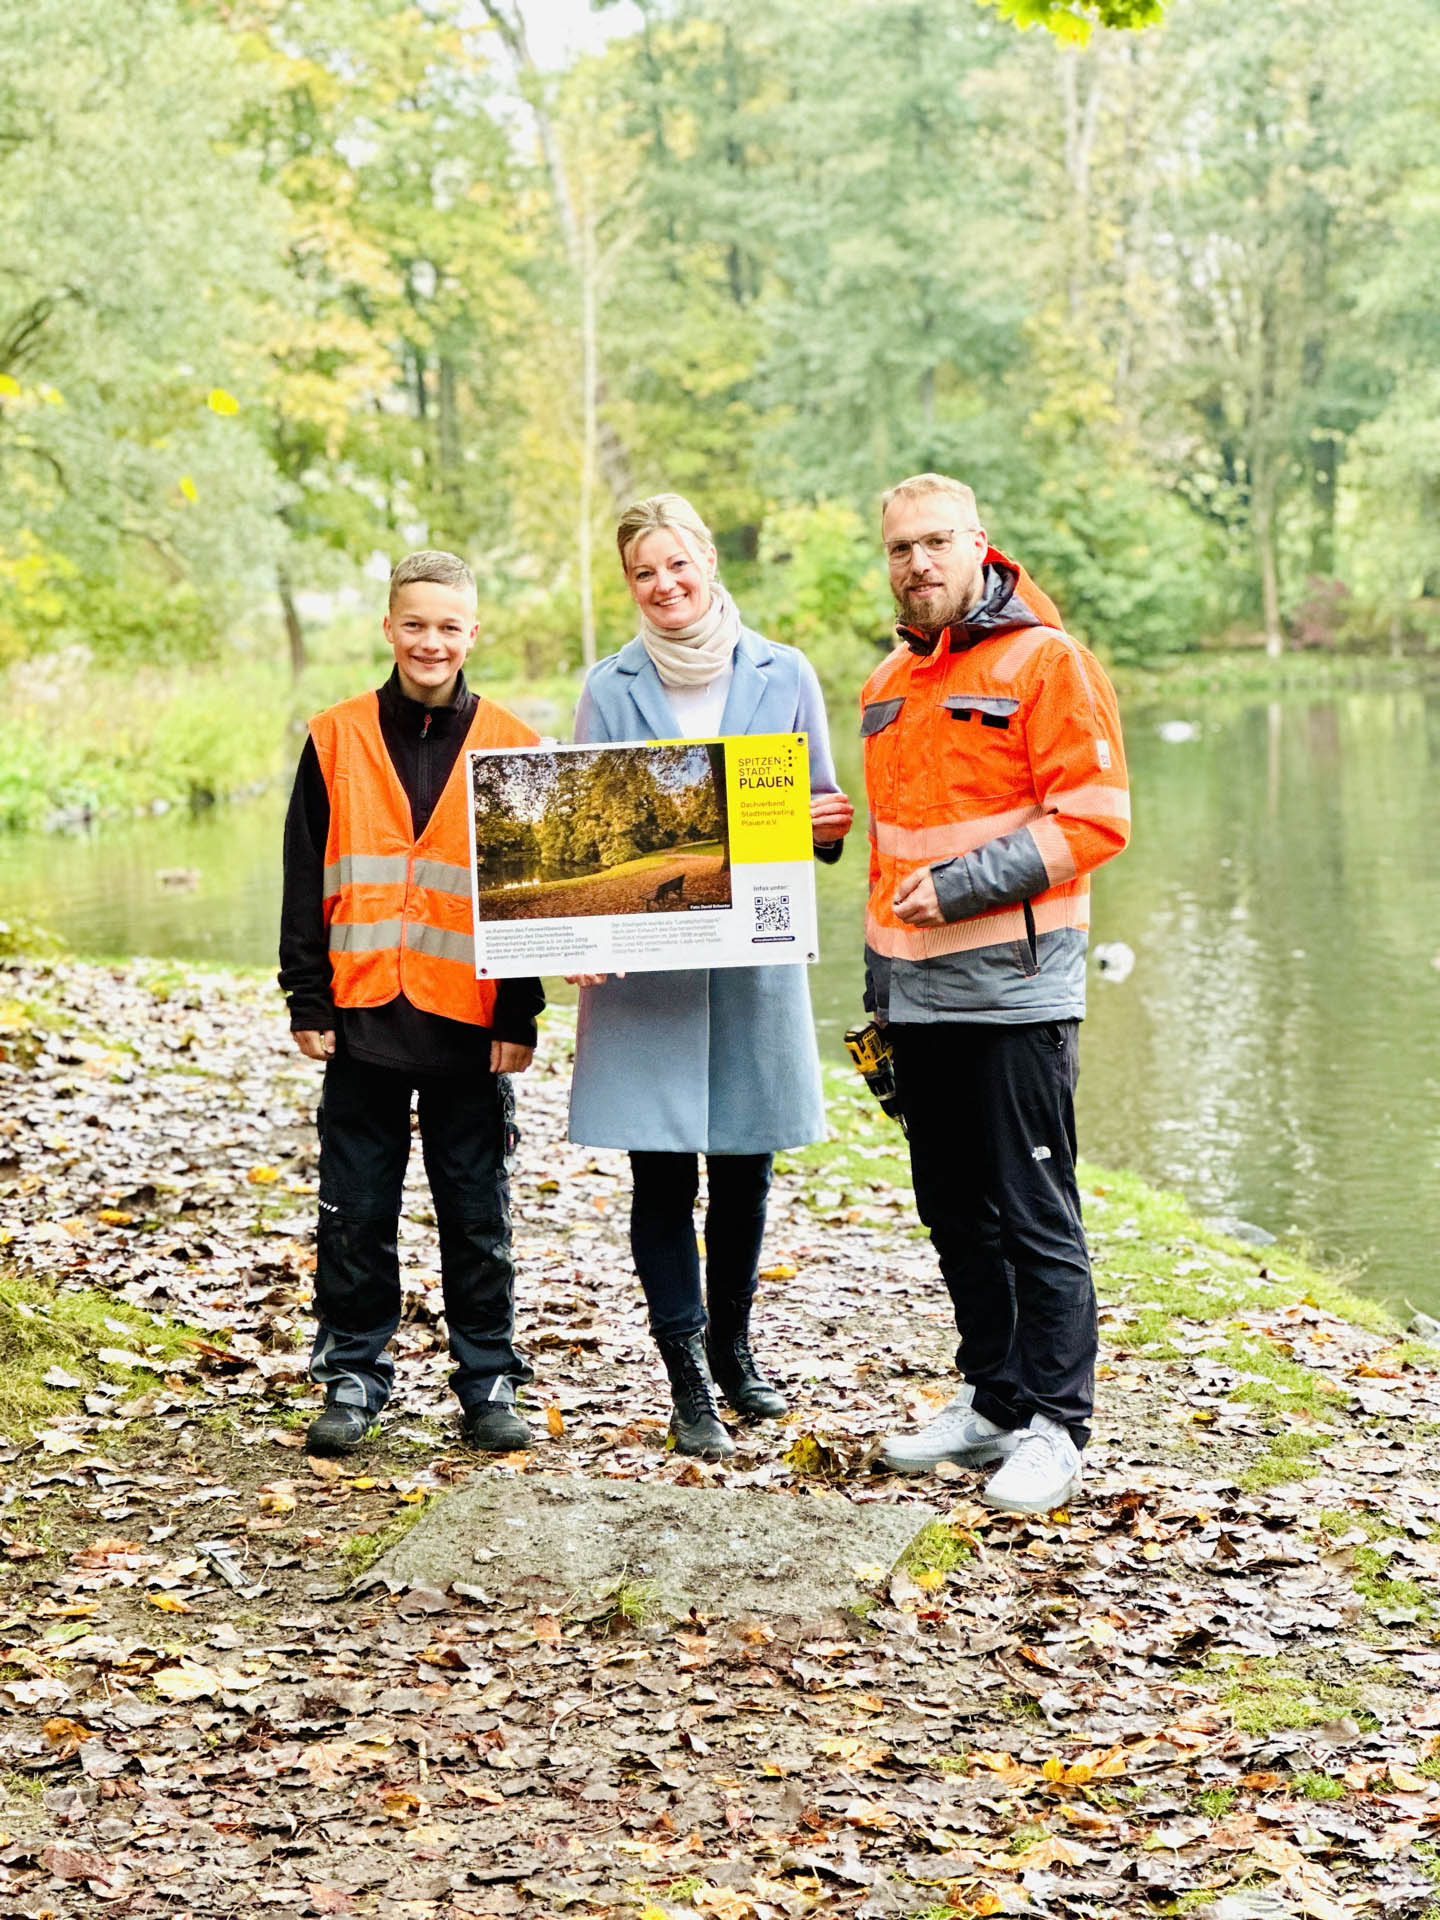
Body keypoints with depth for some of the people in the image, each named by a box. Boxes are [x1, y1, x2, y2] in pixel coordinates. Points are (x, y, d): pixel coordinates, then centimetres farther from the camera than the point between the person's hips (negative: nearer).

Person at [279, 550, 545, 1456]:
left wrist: (520, 1016, -2)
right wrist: (309, 1000, 0)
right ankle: (354, 1378, 17)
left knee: (478, 1213, 7)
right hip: (363, 1016, 1)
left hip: (469, 1023, -1)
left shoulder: (512, 747, 2)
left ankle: (488, 1381, 17)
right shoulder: (338, 738, 5)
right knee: (356, 1210, 6)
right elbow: (305, 882, 6)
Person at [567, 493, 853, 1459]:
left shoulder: (784, 674, 6)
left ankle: (732, 1342, 31)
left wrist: (830, 825, -12)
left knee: (746, 1163, 10)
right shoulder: (609, 688, 5)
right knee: (661, 1171, -1)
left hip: (755, 955, 1)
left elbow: (821, 809, 12)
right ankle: (688, 1378, 8)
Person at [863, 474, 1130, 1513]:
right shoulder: (889, 684, 16)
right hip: (918, 990, 7)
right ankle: (991, 1401, 24)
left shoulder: (1047, 660, -7)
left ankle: (1053, 1425, 5)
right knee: (955, 1212, 13)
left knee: (1035, 1213, -4)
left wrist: (963, 886, -18)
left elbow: (1095, 820, -14)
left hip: (1012, 988, -7)